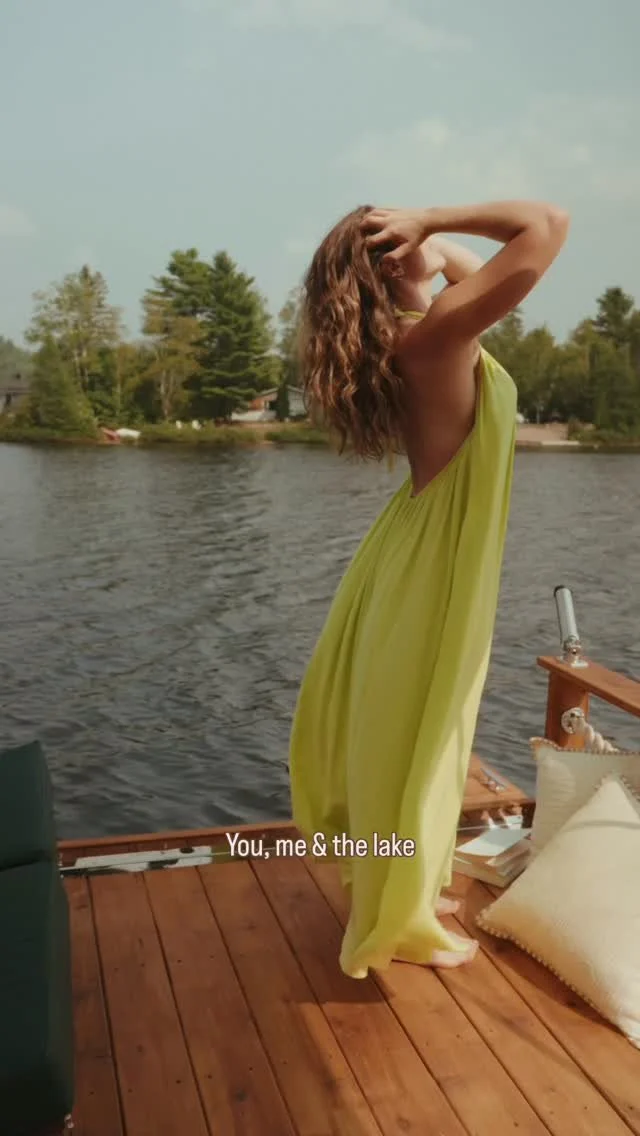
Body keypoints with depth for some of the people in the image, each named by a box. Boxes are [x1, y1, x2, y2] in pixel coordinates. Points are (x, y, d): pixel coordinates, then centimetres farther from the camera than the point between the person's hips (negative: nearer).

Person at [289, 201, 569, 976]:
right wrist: (430, 221, -19)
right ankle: (396, 924, 23)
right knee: (412, 741, 4)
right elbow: (548, 226, -26)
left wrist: (435, 243, 4)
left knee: (404, 735, 21)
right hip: (435, 563, -10)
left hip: (427, 552, 10)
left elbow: (475, 271, 22)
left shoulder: (411, 336, 5)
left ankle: (395, 884, 41)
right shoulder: (436, 334, -22)